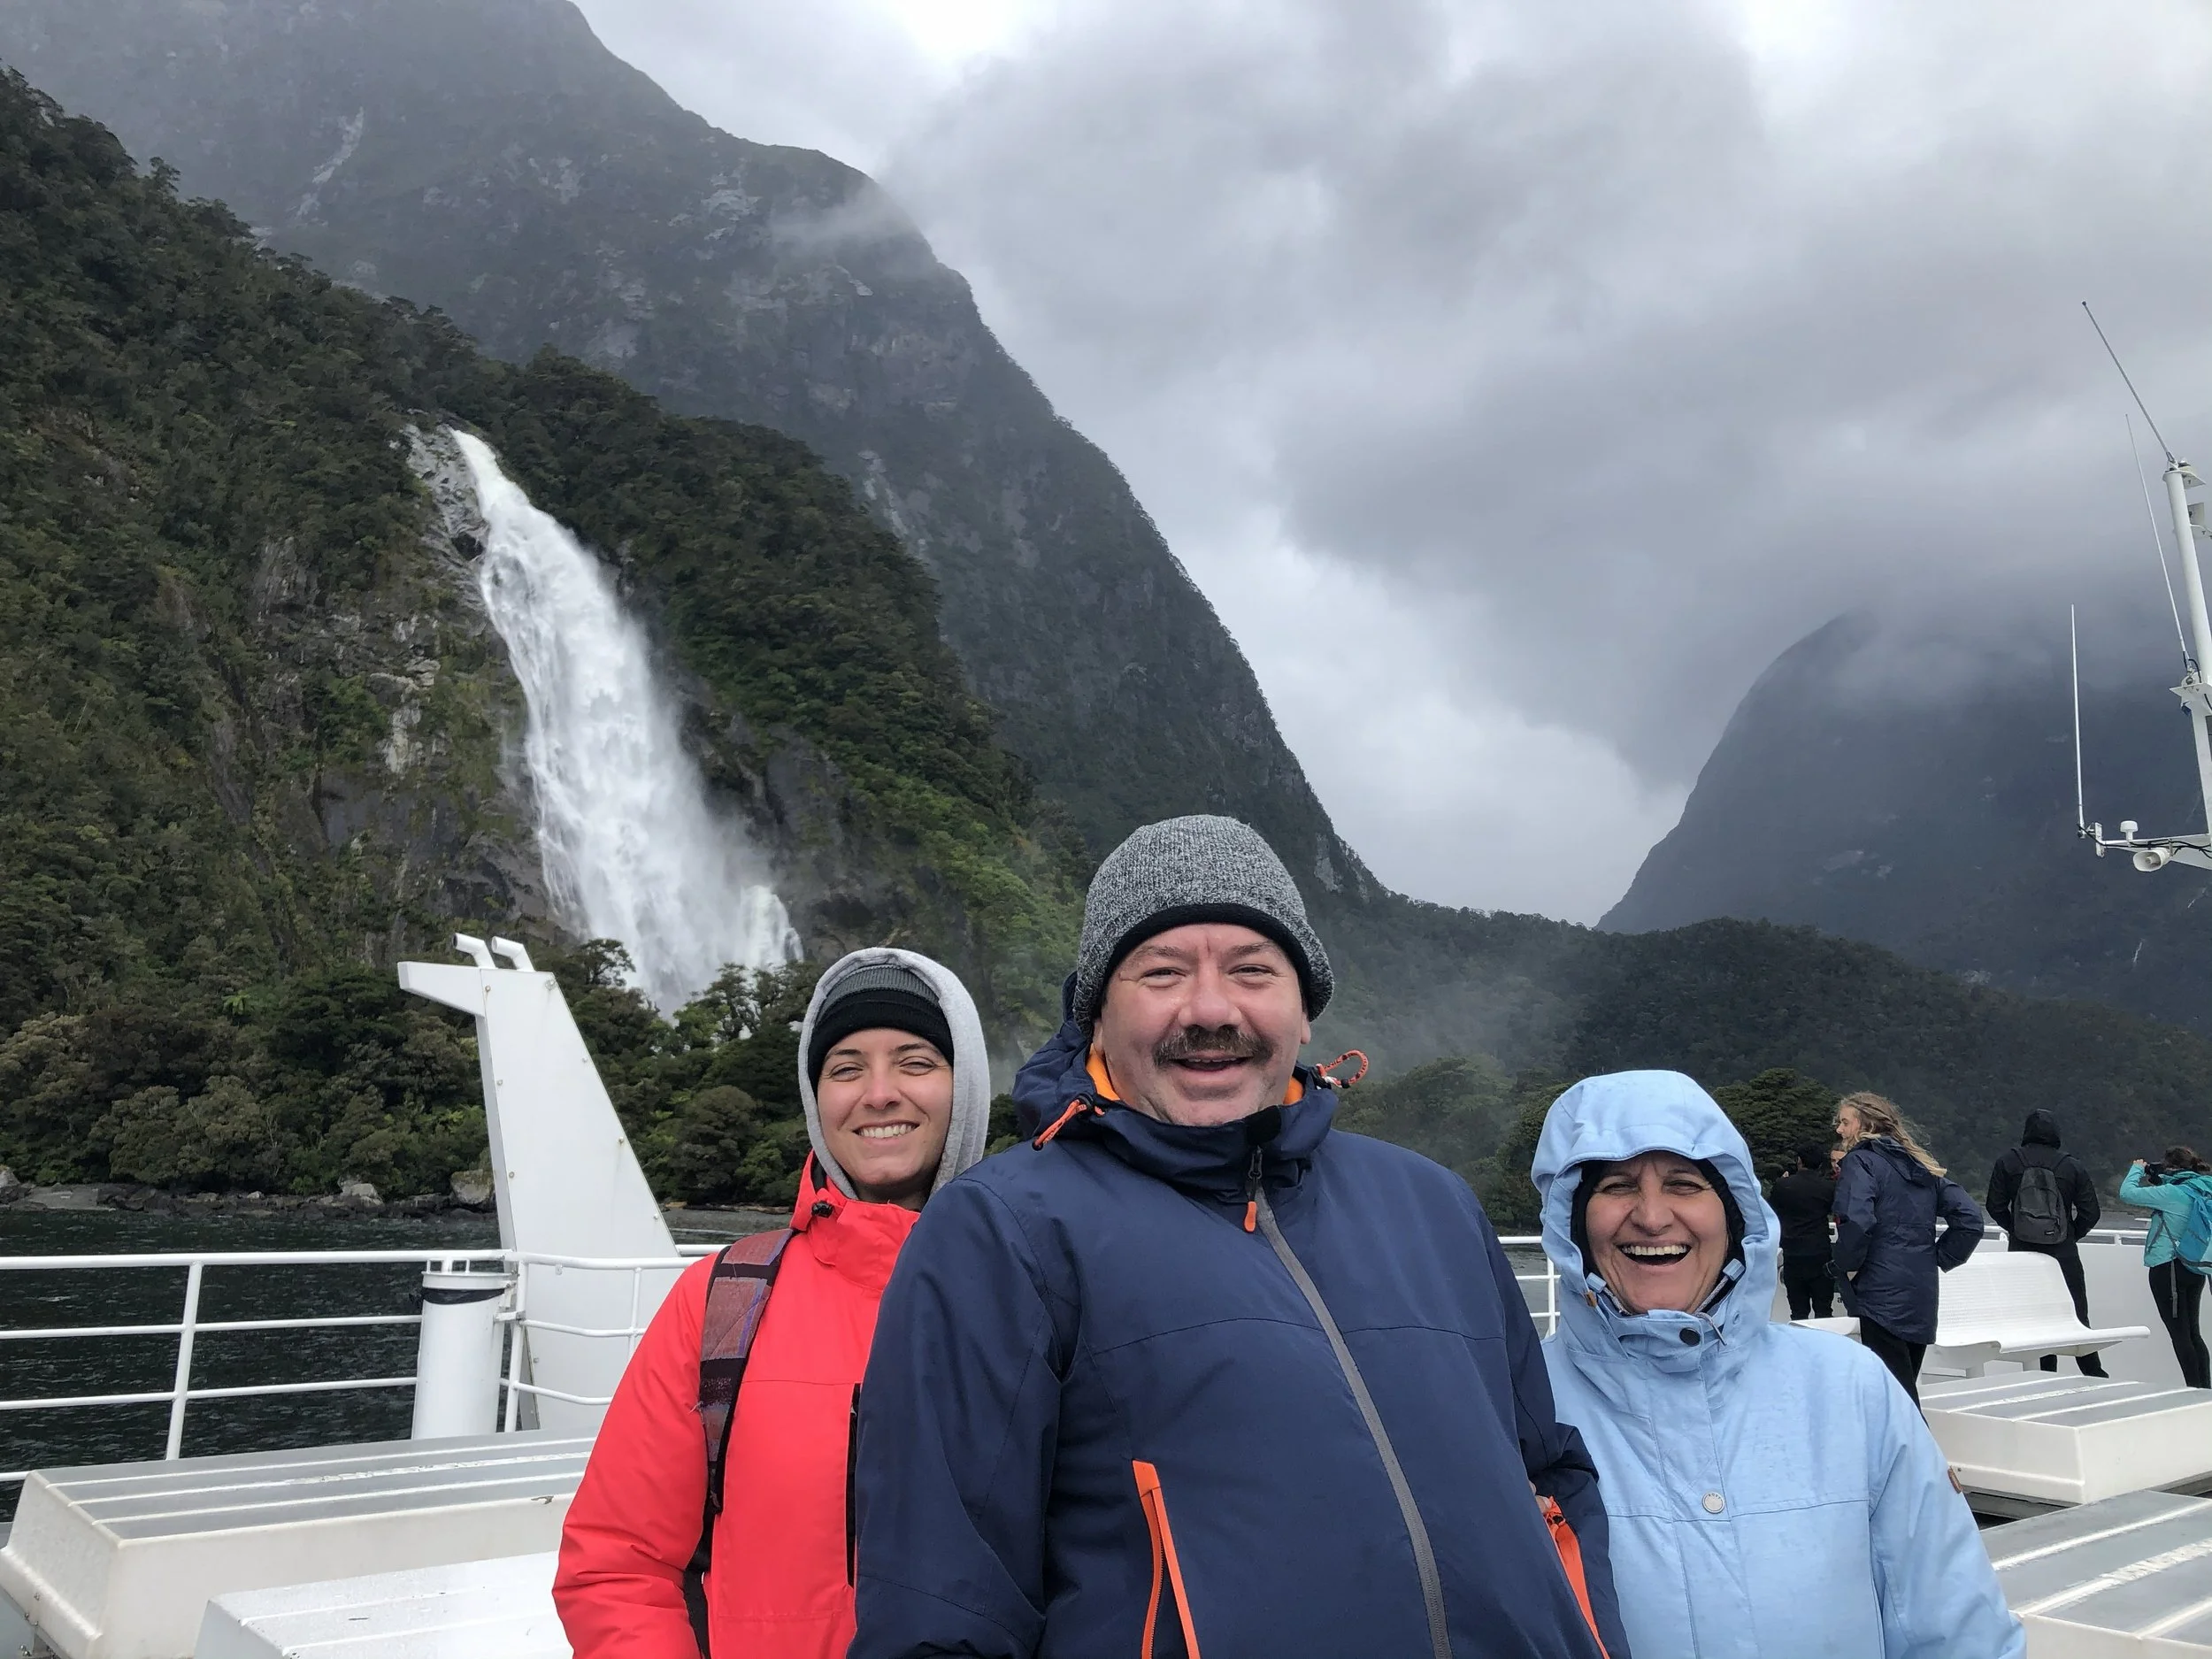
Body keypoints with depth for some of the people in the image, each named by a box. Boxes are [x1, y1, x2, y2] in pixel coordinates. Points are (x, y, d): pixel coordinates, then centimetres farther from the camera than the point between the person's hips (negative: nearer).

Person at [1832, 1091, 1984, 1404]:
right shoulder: (1920, 1165, 17)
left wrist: (1848, 1267, -8)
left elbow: (1855, 1224, -22)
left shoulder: (1860, 1161, -7)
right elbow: (1970, 1217, 14)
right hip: (1921, 1296, 8)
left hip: (1880, 1298, -8)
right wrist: (1937, 1258, 14)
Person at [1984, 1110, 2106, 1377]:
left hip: (2022, 1250, -1)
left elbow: (1995, 1206, 0)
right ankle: (2095, 1376, 11)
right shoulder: (2072, 1165, -1)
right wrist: (2071, 1235, 15)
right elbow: (2091, 1212, 0)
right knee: (2077, 1317, 9)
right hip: (2064, 1253, 1)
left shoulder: (2007, 1160, -2)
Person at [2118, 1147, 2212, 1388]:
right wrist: (2160, 1181, 12)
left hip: (2167, 1268, -8)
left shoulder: (2171, 1192, -17)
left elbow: (2127, 1194, -17)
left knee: (2179, 1333, -2)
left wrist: (2138, 1169, -3)